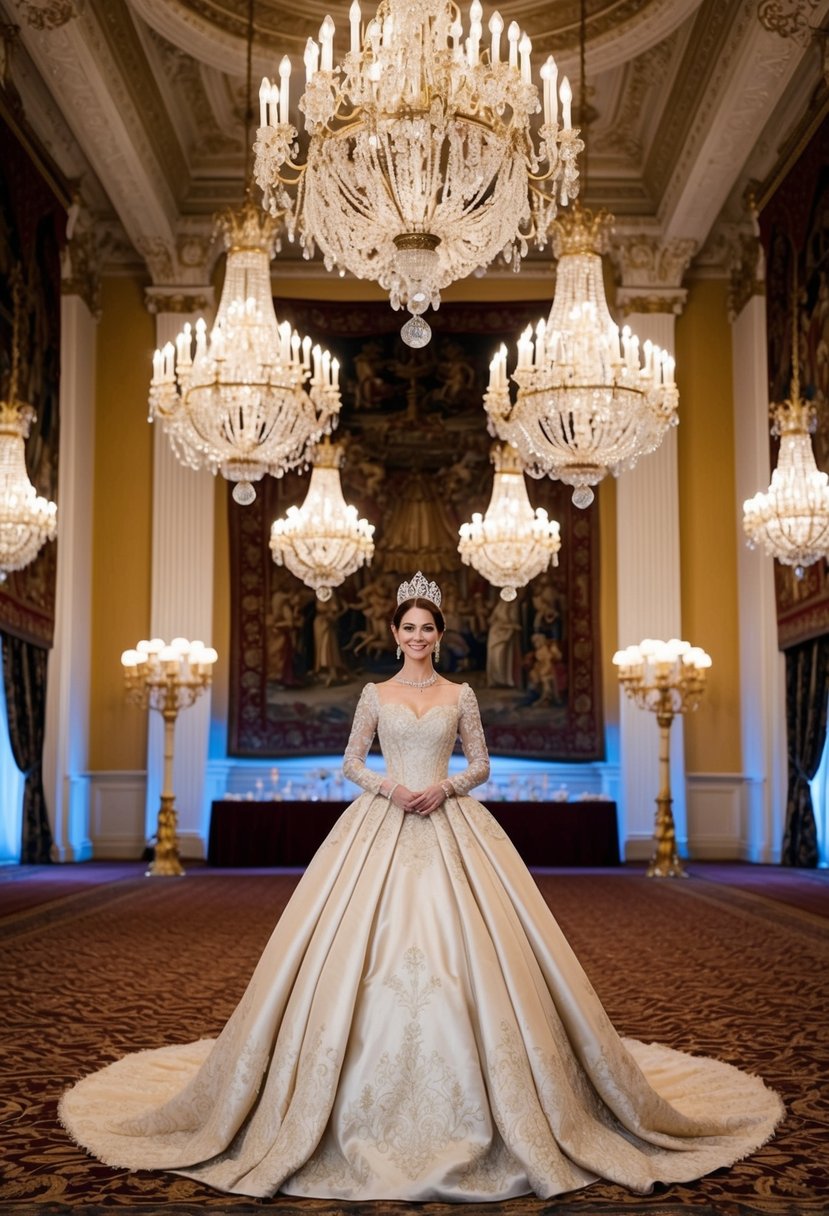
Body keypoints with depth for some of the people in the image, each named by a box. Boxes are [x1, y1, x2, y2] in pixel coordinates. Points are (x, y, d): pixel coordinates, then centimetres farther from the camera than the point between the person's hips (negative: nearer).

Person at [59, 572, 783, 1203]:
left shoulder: (460, 696, 7)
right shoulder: (375, 694, 7)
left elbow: (481, 764, 9)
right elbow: (350, 762, 8)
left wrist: (445, 788, -9)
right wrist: (386, 787, -10)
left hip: (450, 826, 0)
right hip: (383, 825, 0)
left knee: (462, 942, -7)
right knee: (366, 941, -7)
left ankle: (463, 1095, 7)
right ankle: (373, 1101, 6)